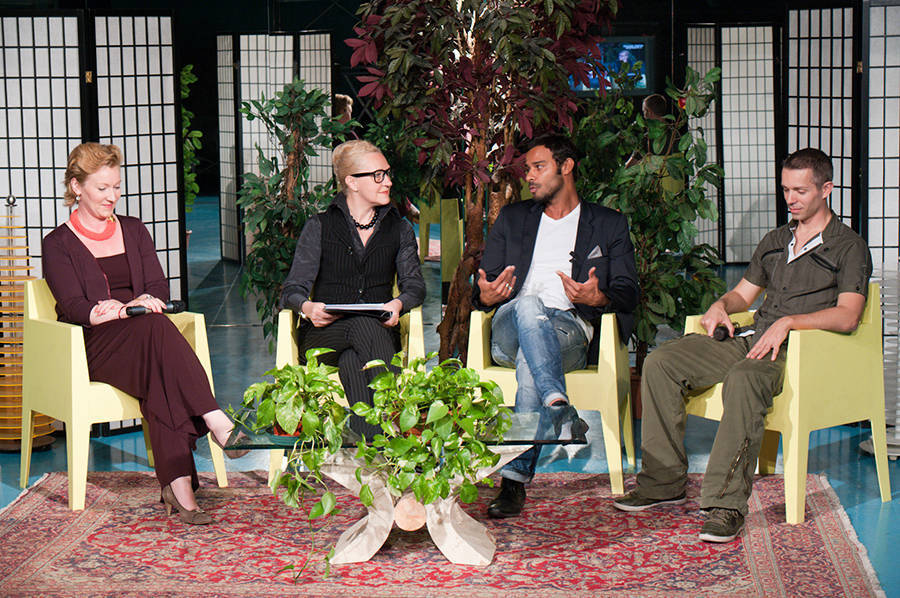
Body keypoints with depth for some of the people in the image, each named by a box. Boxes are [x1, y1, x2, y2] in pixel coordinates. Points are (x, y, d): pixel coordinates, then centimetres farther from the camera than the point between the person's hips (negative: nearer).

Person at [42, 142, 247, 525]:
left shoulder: (133, 231, 21)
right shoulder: (58, 244, 8)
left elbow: (159, 290, 11)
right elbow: (75, 308, -5)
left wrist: (135, 305, -13)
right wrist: (130, 311, -21)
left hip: (141, 340, 3)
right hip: (92, 347, -3)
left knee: (159, 378, -34)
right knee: (155, 328, -36)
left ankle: (177, 483, -45)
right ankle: (216, 422, -44)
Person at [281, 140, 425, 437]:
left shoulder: (399, 229, 19)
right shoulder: (319, 227, 12)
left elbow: (415, 285, 11)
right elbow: (293, 288, 6)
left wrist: (398, 303, -14)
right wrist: (307, 307, -19)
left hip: (379, 331, 1)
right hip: (323, 334, -1)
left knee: (352, 360, -37)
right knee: (364, 326, -38)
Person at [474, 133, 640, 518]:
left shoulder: (609, 225, 19)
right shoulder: (512, 219, 26)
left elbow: (628, 292, 9)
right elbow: (483, 286, 19)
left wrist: (599, 298, -15)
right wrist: (485, 296, -8)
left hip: (570, 330, -1)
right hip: (508, 331, 2)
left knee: (530, 360, -38)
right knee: (529, 304, -37)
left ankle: (515, 479, -45)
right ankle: (559, 409, -56)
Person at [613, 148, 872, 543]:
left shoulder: (849, 247, 3)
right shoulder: (775, 240, 25)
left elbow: (847, 316, -11)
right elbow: (743, 294, 32)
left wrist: (788, 322, -23)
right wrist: (721, 306, 8)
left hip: (800, 351, -7)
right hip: (751, 342, 7)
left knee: (743, 379, -41)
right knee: (660, 362, -12)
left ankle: (726, 504, -43)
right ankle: (664, 482, -9)